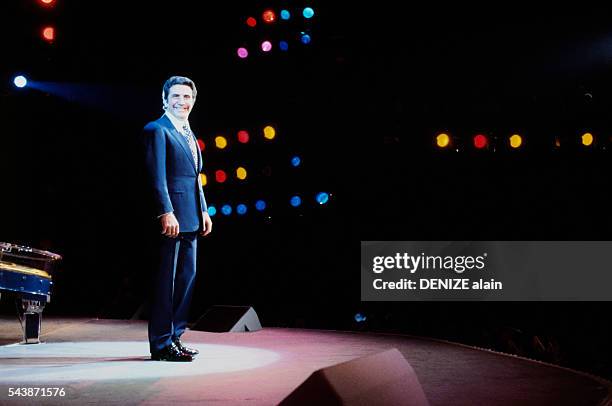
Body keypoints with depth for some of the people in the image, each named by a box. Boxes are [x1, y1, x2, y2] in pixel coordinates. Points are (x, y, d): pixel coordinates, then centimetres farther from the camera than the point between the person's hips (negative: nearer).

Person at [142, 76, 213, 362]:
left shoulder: (188, 133, 20)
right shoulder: (157, 130, -7)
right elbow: (157, 176, -15)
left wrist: (203, 211, 16)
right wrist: (166, 213, -23)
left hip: (190, 218, 9)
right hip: (171, 216, -9)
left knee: (187, 276, 13)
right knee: (166, 279, -4)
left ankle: (174, 337, 22)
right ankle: (161, 344, 4)